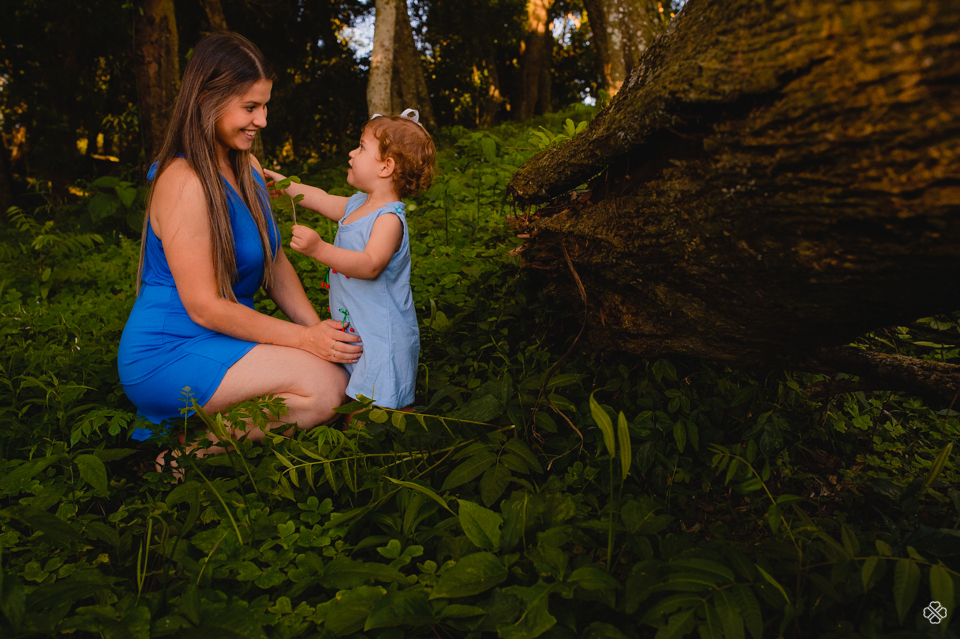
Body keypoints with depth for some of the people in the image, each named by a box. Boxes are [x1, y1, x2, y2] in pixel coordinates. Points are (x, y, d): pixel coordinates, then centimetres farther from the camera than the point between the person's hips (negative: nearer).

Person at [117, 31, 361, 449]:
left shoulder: (248, 168, 10)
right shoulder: (184, 182, -18)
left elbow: (274, 263, 9)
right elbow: (204, 307, -20)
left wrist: (320, 332, -6)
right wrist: (303, 339, -20)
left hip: (221, 338, 9)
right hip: (166, 355, -9)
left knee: (342, 362, -8)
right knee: (326, 384, -23)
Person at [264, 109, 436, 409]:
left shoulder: (389, 217, -20)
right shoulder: (357, 205, 10)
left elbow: (370, 265, -32)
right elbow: (322, 200, 28)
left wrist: (320, 249, -39)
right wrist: (286, 186, 34)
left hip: (382, 338, -9)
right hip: (351, 330, 9)